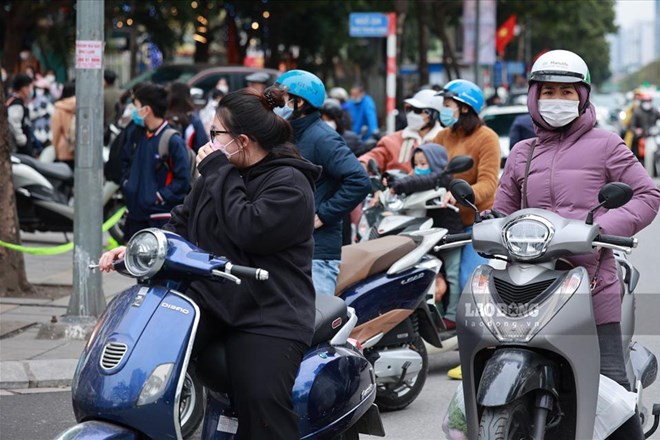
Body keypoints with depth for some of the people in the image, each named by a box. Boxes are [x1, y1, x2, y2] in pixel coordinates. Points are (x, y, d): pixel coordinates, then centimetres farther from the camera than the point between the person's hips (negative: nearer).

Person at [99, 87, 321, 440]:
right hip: (206, 298, 7)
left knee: (261, 402, -27)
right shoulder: (219, 175, 19)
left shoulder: (289, 183, -6)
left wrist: (218, 173, -11)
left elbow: (250, 230, -20)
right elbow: (182, 224, 20)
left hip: (267, 315, -6)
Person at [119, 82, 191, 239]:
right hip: (135, 214, 7)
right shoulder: (135, 134, 9)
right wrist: (127, 184, 13)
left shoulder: (173, 141, -15)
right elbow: (125, 161, 26)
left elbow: (183, 179, -15)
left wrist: (160, 197, -15)